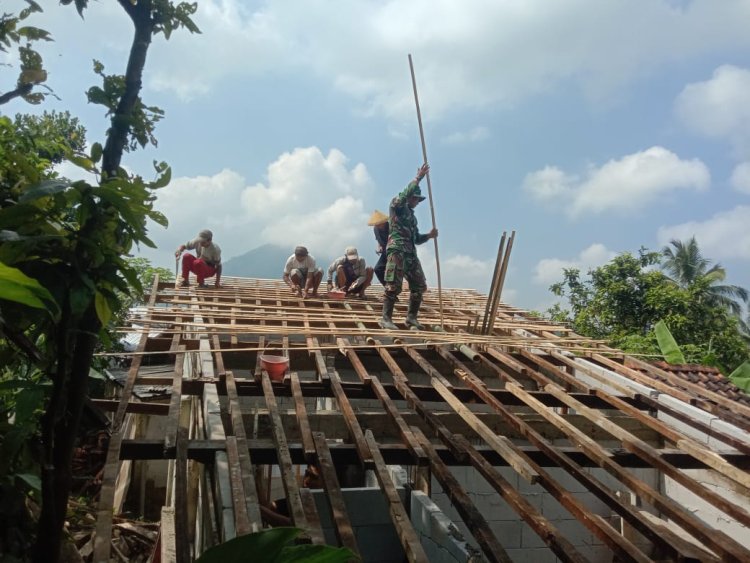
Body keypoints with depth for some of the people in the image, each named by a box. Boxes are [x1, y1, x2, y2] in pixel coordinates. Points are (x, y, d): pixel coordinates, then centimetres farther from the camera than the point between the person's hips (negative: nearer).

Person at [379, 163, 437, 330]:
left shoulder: (412, 216, 27)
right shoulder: (396, 206, 5)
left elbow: (416, 239, 26)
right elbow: (405, 194, -18)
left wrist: (429, 235, 8)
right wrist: (418, 178, -20)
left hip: (411, 253, 8)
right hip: (397, 251, -8)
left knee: (419, 286, 6)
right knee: (394, 286, -13)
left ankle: (411, 318, 14)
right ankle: (386, 319, -9)